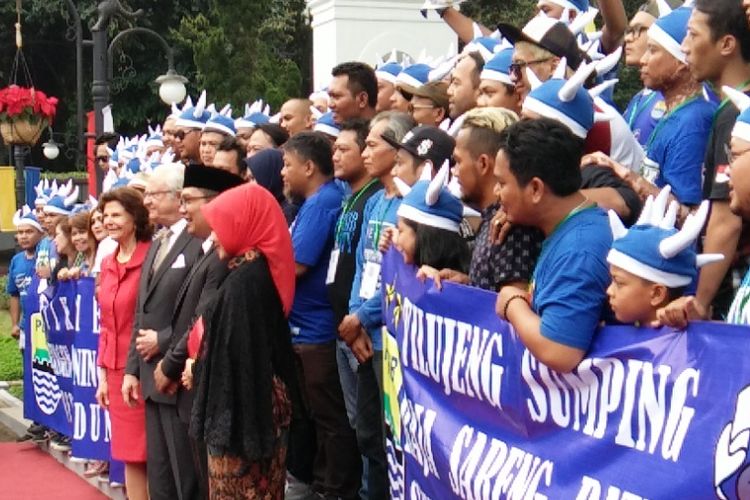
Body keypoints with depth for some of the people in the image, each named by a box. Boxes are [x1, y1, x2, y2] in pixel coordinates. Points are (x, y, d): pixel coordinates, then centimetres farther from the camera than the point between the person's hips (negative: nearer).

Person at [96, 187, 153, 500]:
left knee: (150, 452, 0)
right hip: (116, 371, 7)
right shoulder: (108, 263, 11)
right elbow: (107, 324, 15)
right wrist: (103, 374, 12)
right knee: (129, 453, 12)